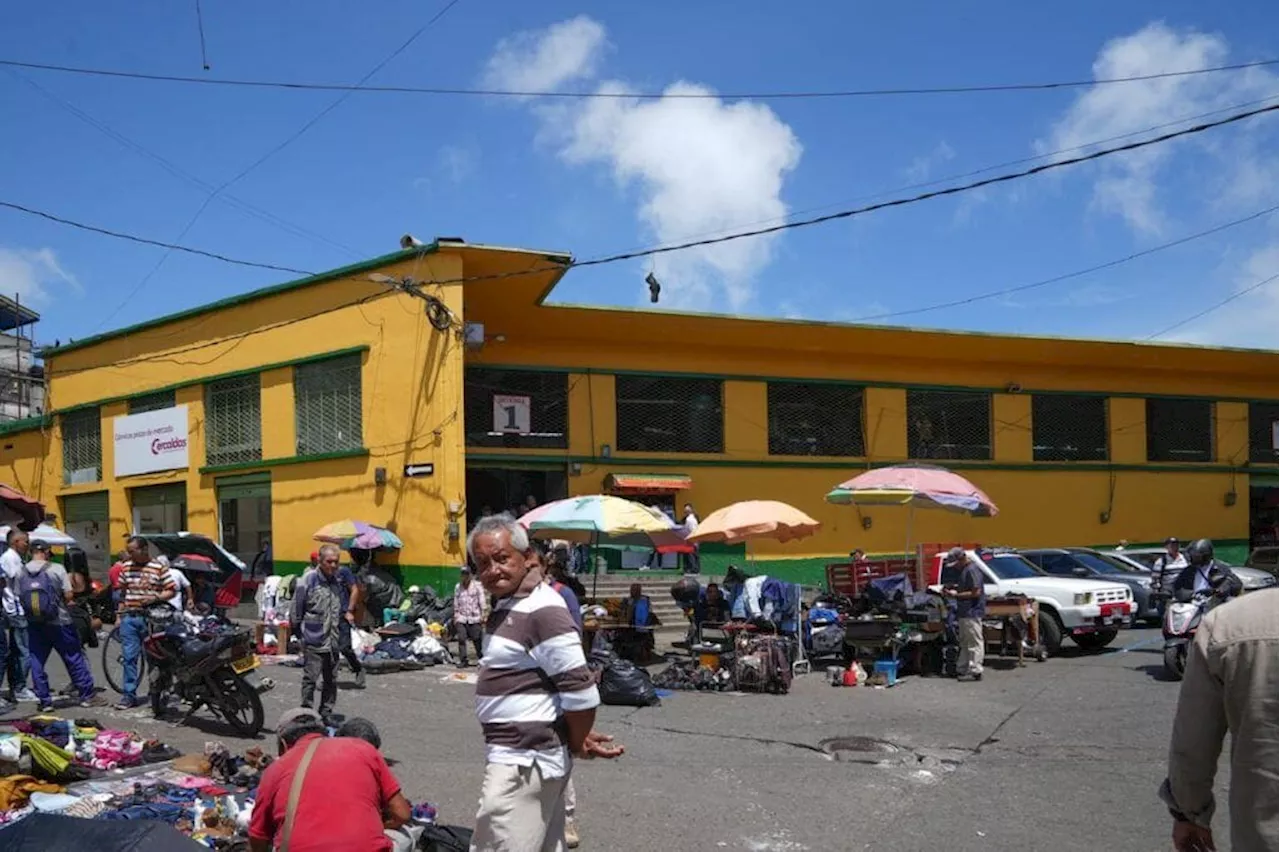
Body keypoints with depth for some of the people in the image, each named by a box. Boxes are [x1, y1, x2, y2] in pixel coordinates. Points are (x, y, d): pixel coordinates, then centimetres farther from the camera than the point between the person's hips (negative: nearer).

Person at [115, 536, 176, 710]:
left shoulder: (158, 568, -4)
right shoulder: (126, 568, 9)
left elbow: (172, 590, -3)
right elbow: (122, 593, 16)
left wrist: (155, 598, -18)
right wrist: (120, 615, 12)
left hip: (150, 618, -3)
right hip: (129, 618, 3)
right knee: (129, 657, 0)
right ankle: (129, 695, 3)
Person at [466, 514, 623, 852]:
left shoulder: (543, 611, -19)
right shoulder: (506, 608, 14)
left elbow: (581, 692, -21)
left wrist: (578, 744, -6)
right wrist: (578, 739, 15)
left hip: (522, 761, -10)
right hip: (517, 758, 10)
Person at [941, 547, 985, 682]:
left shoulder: (971, 570, -17)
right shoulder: (965, 570, 15)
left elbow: (976, 592, -22)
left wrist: (956, 594, -17)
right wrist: (953, 588, 10)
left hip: (972, 612, -11)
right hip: (965, 612, 11)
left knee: (975, 643, -6)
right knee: (965, 643, 16)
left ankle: (975, 672, -4)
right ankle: (963, 669, 23)